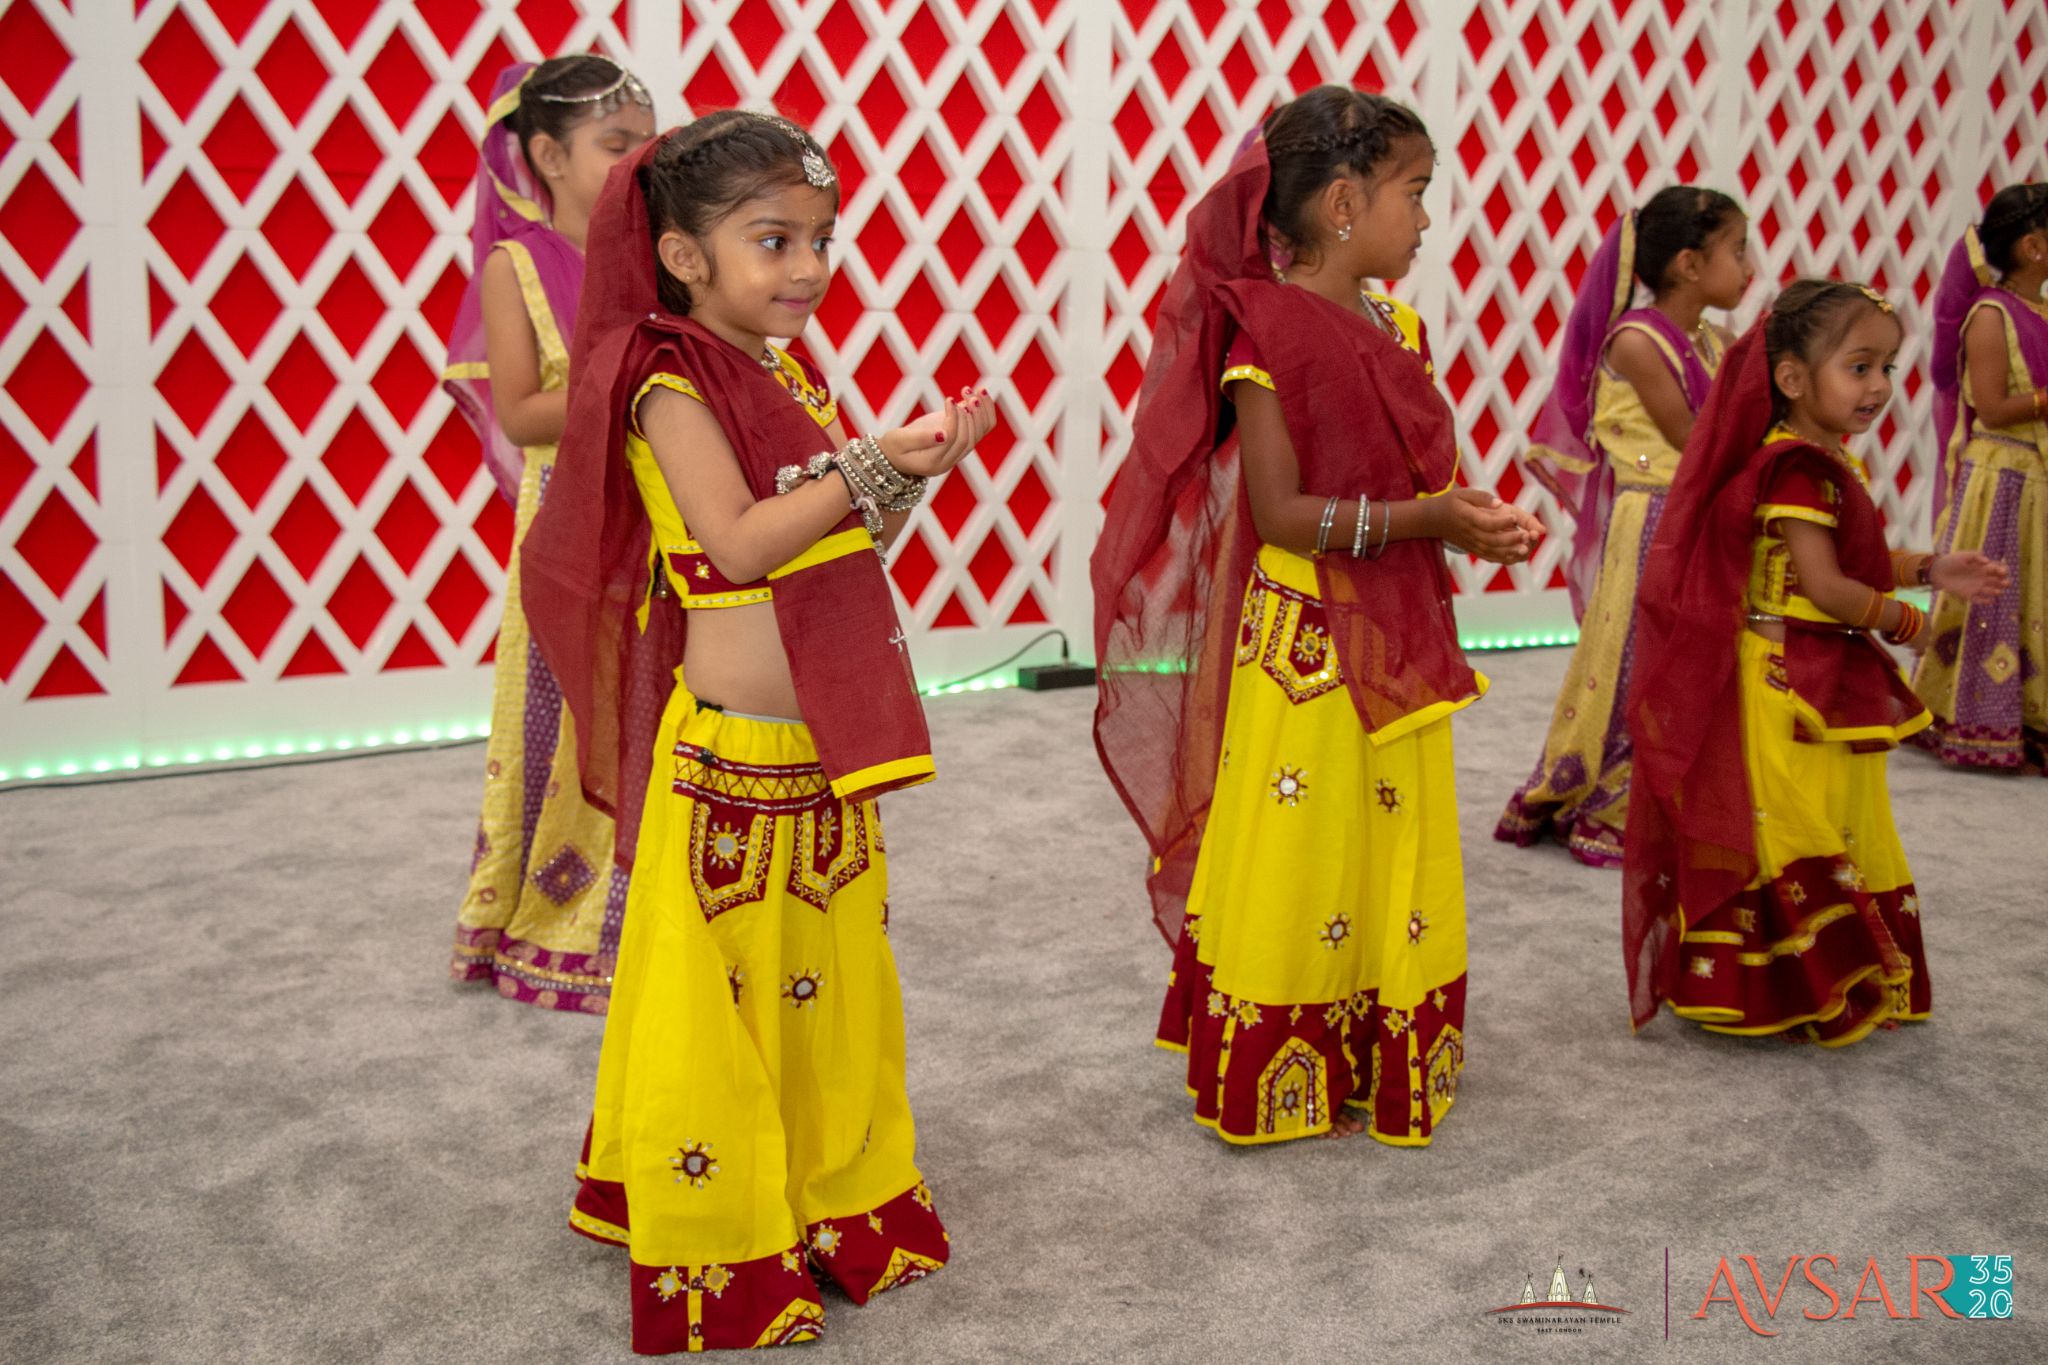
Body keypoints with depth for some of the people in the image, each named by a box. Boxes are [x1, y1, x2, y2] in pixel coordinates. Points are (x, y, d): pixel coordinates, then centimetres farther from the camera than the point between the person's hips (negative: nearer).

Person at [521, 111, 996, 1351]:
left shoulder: (795, 380, 13)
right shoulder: (670, 388, -12)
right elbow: (736, 544, -22)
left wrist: (917, 468, 1)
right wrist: (874, 464, -22)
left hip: (824, 751, 8)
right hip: (731, 755, -8)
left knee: (831, 978, 17)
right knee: (719, 993, 2)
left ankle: (836, 1200, 33)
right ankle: (720, 1253, 17)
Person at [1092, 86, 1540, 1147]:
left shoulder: (1396, 330, 9)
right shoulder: (1267, 333, -15)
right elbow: (1281, 513, -19)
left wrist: (1473, 522, -4)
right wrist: (1420, 517, -24)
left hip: (1395, 643, 8)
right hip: (1304, 644, -8)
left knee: (1395, 853, 15)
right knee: (1300, 854, 2)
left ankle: (1384, 1066, 31)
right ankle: (1280, 1086, 19)